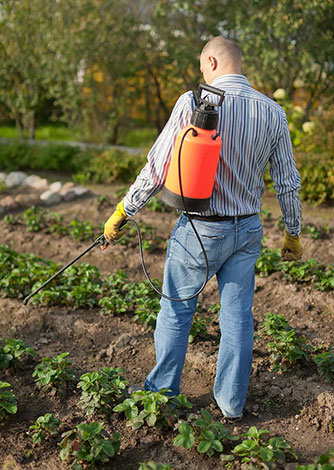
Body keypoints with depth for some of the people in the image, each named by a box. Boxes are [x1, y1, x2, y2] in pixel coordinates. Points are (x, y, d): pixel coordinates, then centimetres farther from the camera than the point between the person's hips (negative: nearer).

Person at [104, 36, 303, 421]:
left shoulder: (193, 104, -14)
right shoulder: (273, 113, -1)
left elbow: (157, 169, -14)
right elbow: (287, 183, 4)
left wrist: (122, 213, -2)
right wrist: (293, 234, 17)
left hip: (200, 230, -4)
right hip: (248, 230, 4)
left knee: (176, 310, 13)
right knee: (237, 315, 14)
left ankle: (162, 393, 28)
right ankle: (231, 400, 27)